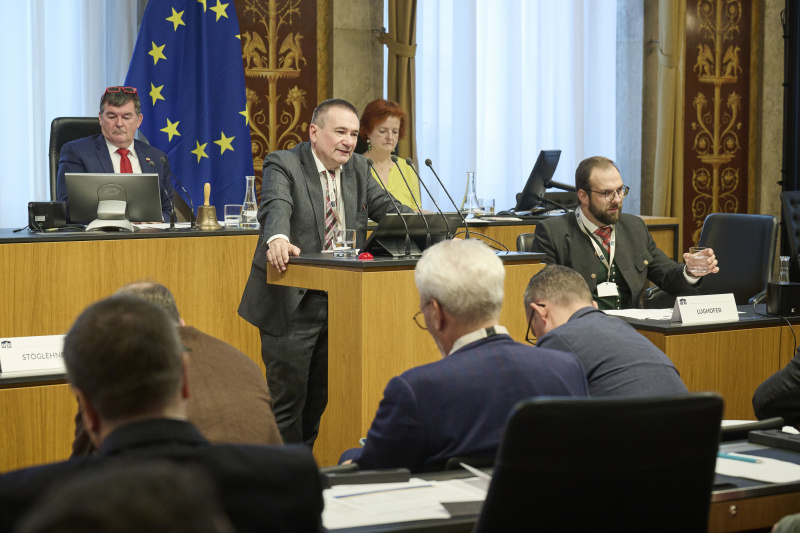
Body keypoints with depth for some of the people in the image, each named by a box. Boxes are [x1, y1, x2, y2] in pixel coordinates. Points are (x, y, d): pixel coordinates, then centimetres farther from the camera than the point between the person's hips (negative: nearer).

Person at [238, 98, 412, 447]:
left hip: (340, 299, 6)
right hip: (293, 301, -6)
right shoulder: (283, 165, -10)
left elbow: (384, 206, 8)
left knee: (319, 396, 13)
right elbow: (276, 206, -28)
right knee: (287, 395, -3)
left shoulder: (358, 168, 11)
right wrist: (277, 239, -50)